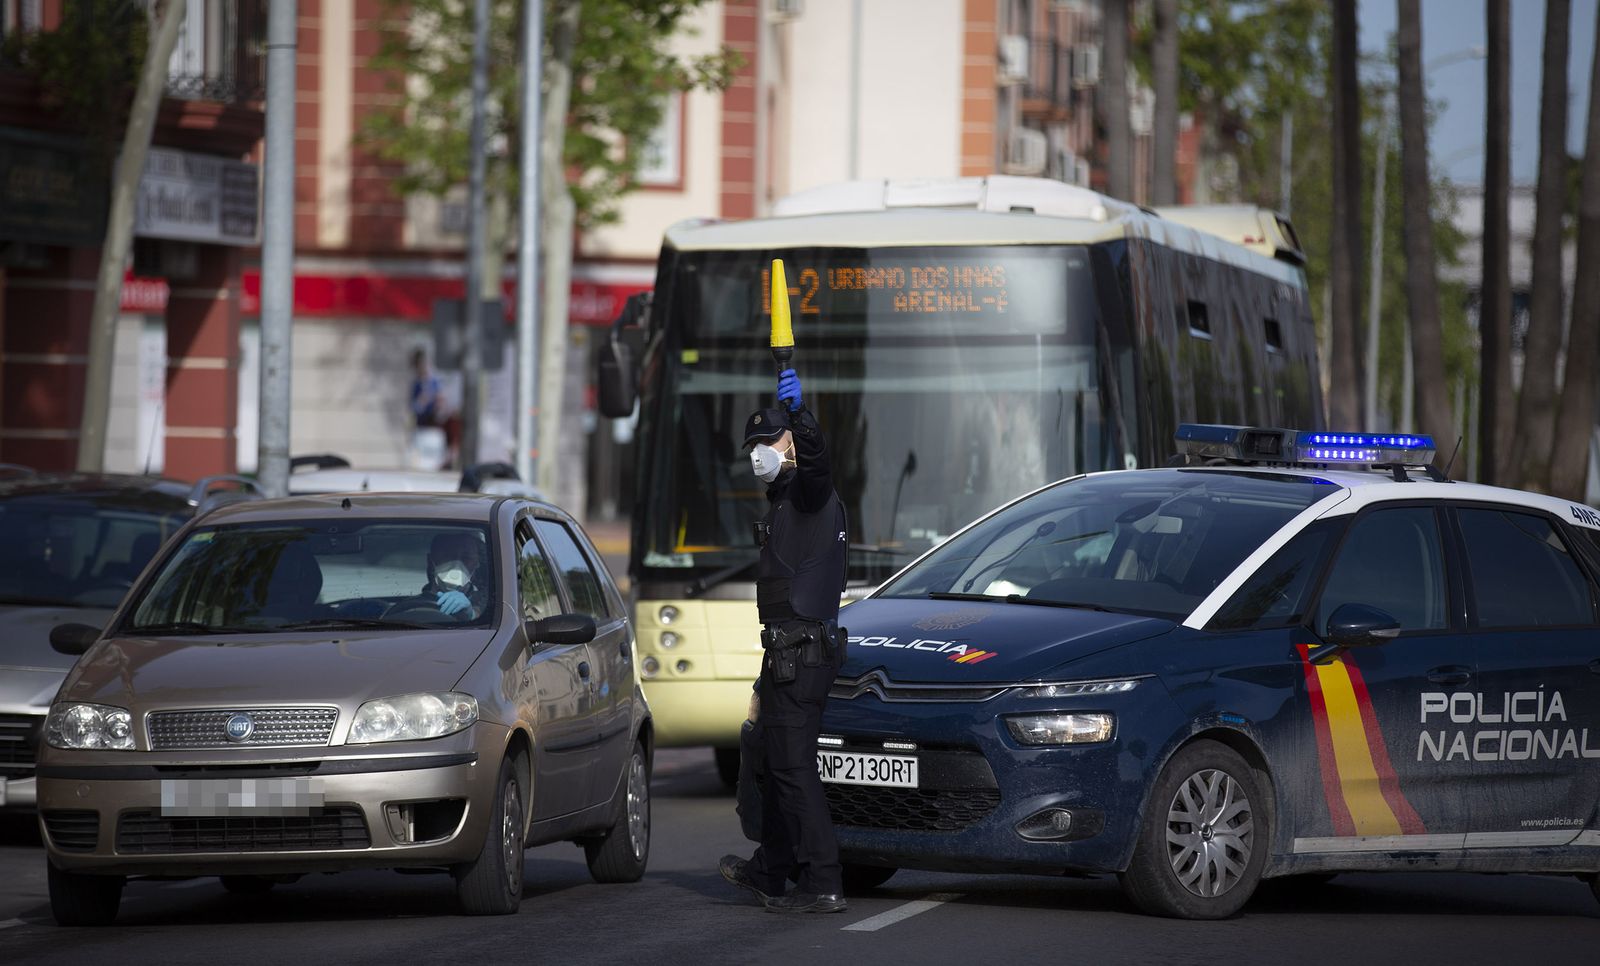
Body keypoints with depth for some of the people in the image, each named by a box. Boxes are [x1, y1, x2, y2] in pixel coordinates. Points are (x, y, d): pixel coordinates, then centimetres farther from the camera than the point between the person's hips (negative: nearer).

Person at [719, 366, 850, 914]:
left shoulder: (808, 494, -11)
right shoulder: (787, 500, 21)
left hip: (799, 651, -11)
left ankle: (823, 885, -14)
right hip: (790, 647, 11)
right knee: (781, 760, 20)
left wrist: (798, 412, -52)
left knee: (793, 765, -11)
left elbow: (814, 460, -35)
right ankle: (771, 872, 33)